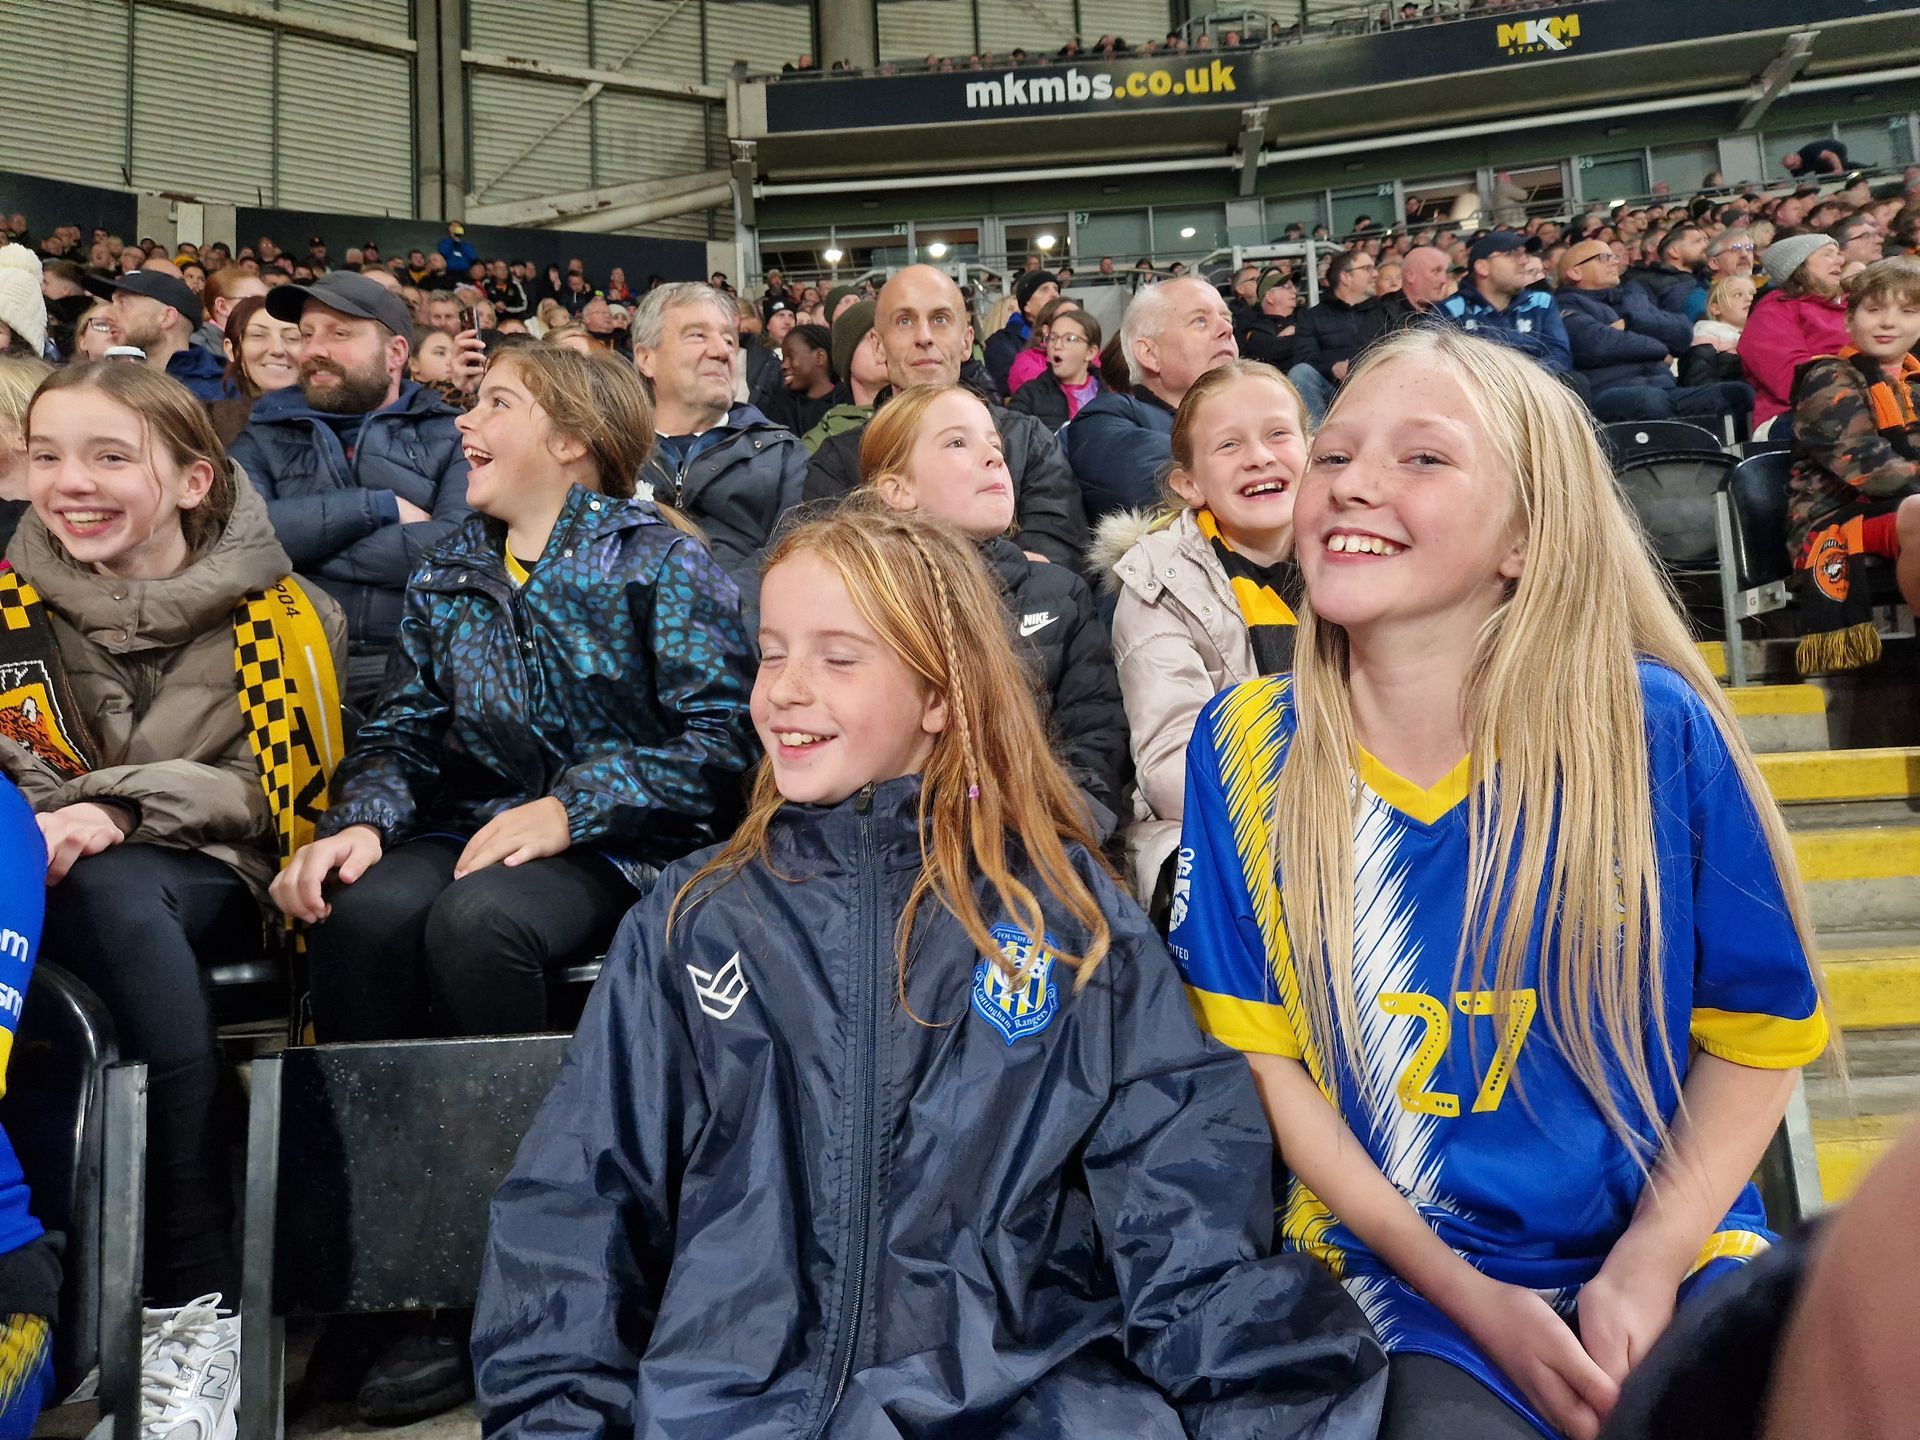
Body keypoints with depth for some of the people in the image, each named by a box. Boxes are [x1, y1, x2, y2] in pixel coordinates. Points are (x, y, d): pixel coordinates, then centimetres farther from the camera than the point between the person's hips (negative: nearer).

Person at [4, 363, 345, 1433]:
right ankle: (201, 1298, -35)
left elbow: (274, 788, -3)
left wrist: (122, 806, -18)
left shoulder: (274, 614, 1)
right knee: (112, 902, -36)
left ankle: (194, 1308, -33)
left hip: (212, 877, -2)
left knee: (112, 889, -37)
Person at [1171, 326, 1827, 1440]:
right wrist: (1466, 1295, -9)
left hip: (1669, 1256, 1)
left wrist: (1643, 1272, -9)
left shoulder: (1655, 731, -11)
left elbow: (1759, 1031, 0)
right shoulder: (1245, 745, -7)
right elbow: (1259, 1048, -4)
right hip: (1407, 1278, -1)